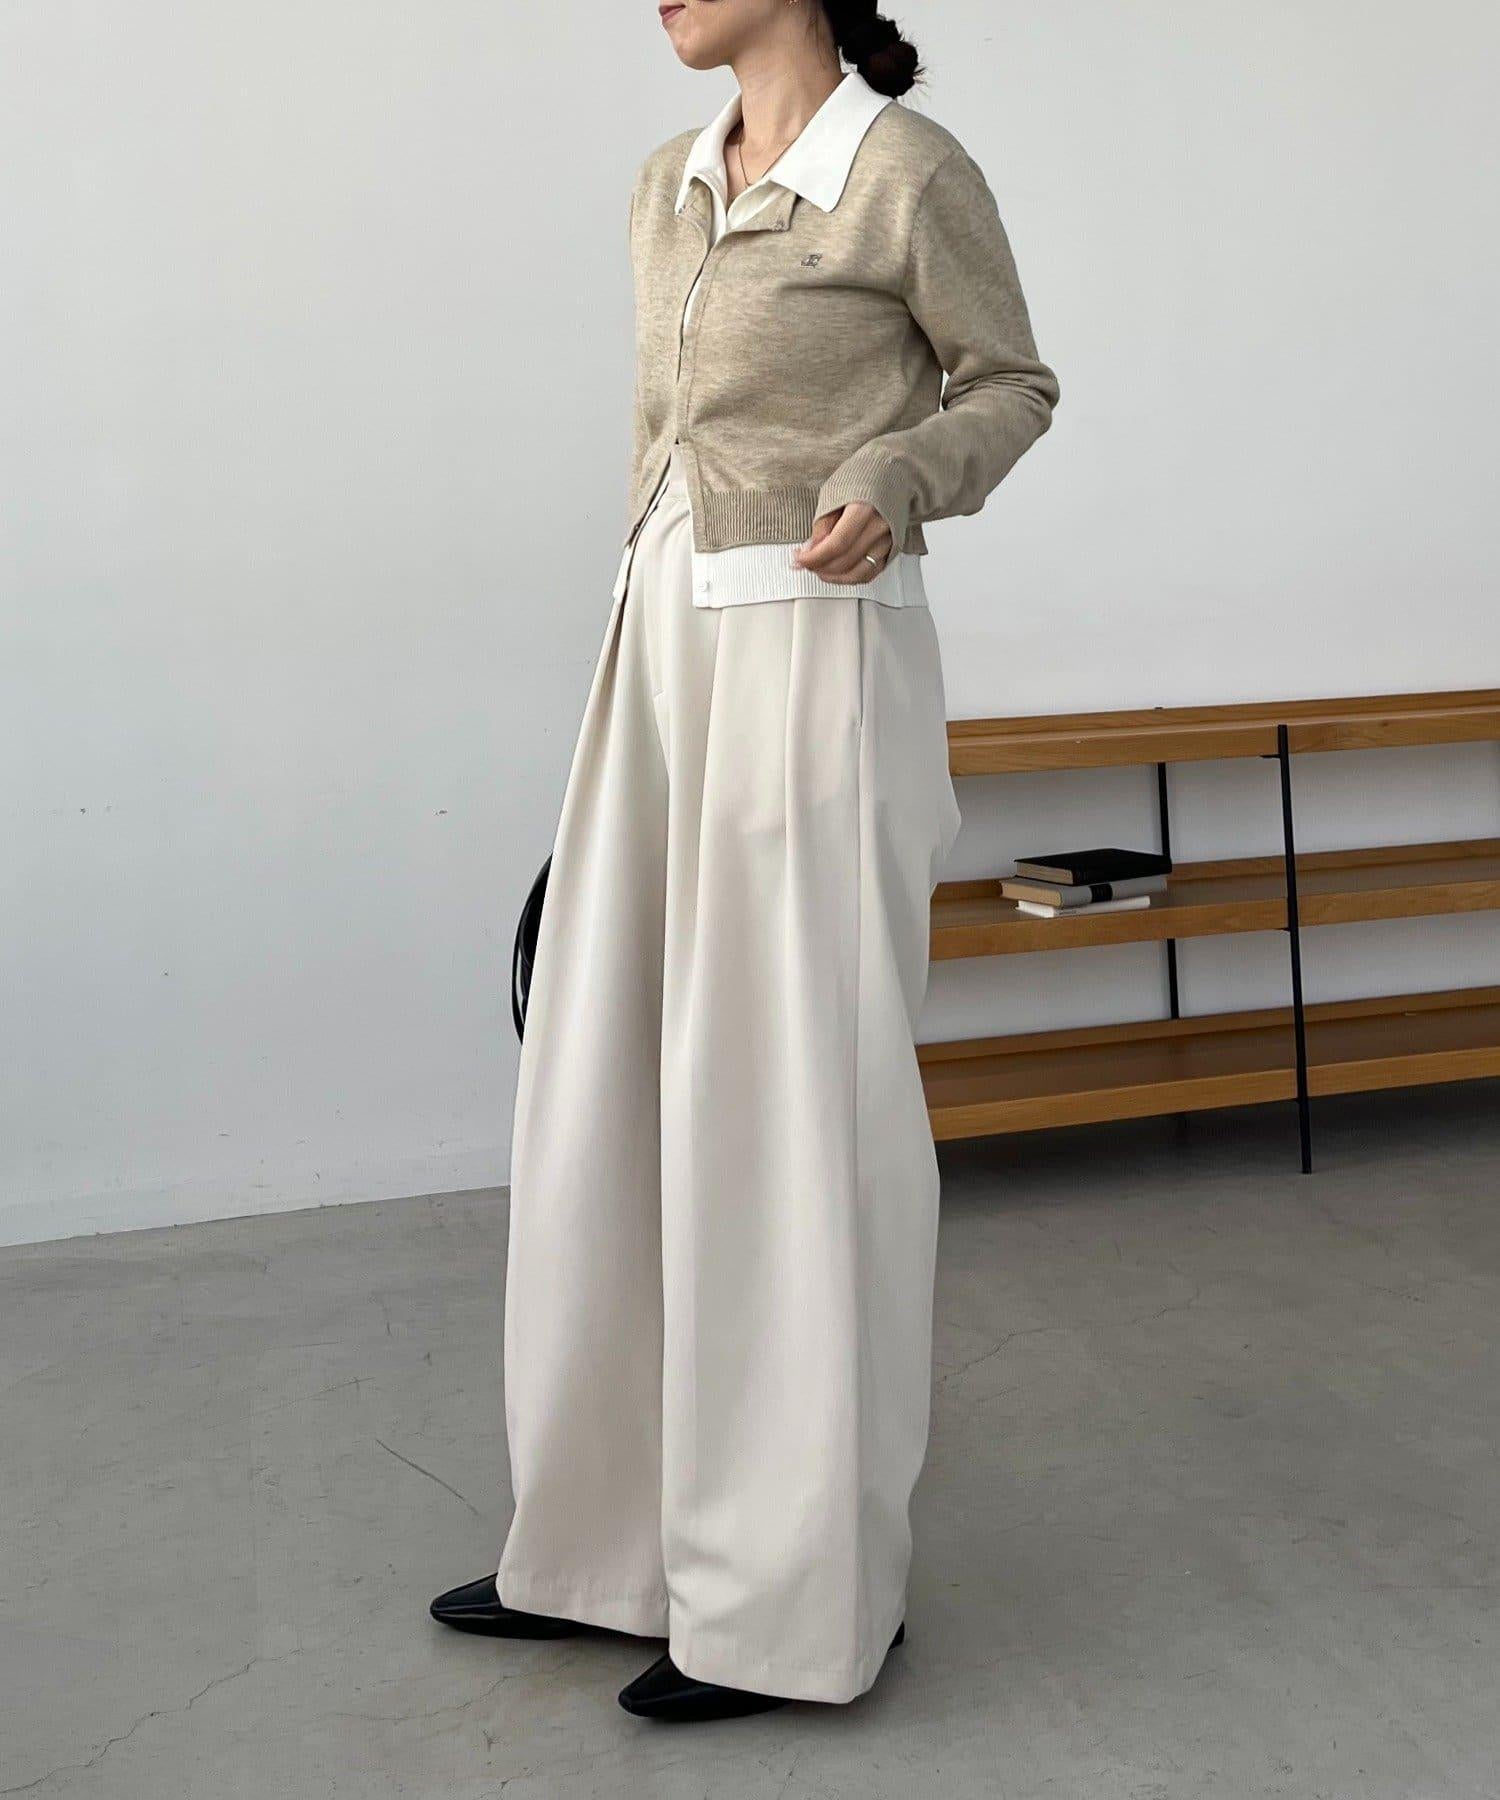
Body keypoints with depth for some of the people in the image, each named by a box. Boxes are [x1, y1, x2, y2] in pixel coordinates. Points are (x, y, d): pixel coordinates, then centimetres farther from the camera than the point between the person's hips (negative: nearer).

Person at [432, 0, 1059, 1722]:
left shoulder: (907, 168, -4)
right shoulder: (668, 187, 16)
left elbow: (1014, 387, 3)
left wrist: (896, 477, -17)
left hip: (817, 663, -7)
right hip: (663, 652, 8)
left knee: (791, 1107, -3)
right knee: (609, 1096, 8)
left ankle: (799, 1597, 14)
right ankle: (614, 1538, 24)